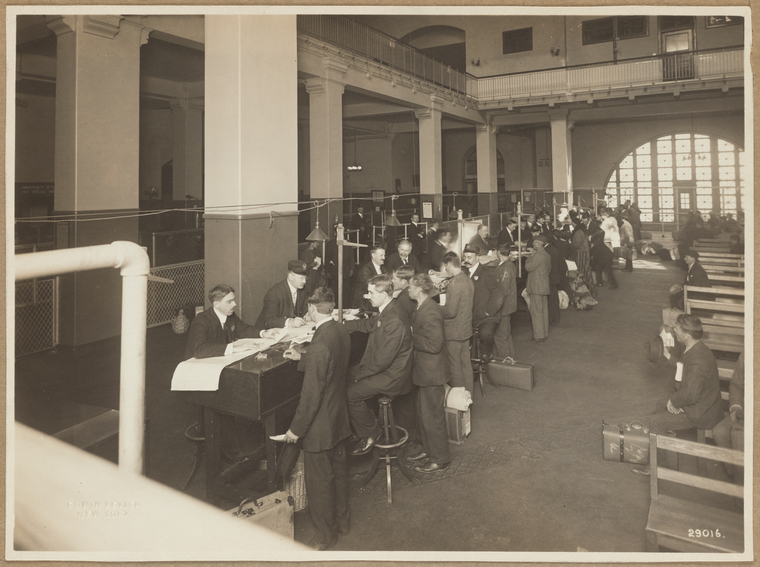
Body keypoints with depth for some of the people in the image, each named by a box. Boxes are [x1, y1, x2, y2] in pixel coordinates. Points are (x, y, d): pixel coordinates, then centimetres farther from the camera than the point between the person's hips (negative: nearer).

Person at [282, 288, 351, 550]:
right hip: (339, 418, 9)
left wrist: (296, 428, -15)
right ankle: (342, 519, 44)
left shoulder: (319, 345, -31)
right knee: (339, 470, 24)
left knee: (319, 481, 11)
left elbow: (311, 395, -26)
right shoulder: (342, 332, -4)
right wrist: (301, 358, 20)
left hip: (320, 425, -9)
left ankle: (325, 535, 29)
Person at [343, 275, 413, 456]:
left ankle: (370, 434, 8)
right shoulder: (385, 312, 2)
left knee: (351, 393, -16)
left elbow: (383, 359, -28)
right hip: (382, 367, 10)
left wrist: (360, 373, -17)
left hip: (392, 376, -10)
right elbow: (367, 324, 22)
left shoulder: (394, 321, -29)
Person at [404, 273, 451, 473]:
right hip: (424, 371, 10)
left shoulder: (430, 312, -26)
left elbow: (434, 344, -30)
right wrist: (410, 335, -2)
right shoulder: (421, 308, 5)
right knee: (423, 412, 23)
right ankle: (426, 447, 40)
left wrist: (410, 337, -21)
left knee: (432, 416, 4)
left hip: (431, 373, -10)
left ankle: (440, 459, 20)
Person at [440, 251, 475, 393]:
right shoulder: (468, 280, 4)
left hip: (454, 332, -8)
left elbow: (450, 311, -25)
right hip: (466, 329, 8)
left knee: (454, 366, 4)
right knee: (466, 363, 17)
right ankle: (468, 394, 28)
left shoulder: (454, 283, -23)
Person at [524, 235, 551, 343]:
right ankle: (544, 333, 21)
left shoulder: (538, 255, -19)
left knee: (536, 312, -5)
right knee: (544, 311, 14)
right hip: (544, 287, 10)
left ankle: (538, 336, -3)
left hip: (536, 288, -10)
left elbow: (528, 267, -17)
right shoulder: (547, 255, 13)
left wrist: (531, 255, -8)